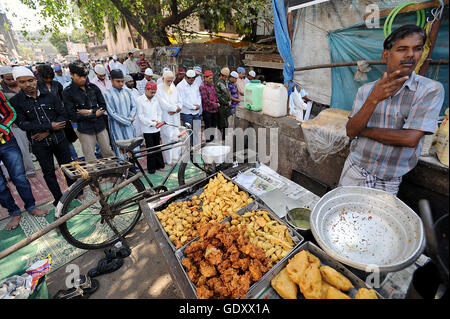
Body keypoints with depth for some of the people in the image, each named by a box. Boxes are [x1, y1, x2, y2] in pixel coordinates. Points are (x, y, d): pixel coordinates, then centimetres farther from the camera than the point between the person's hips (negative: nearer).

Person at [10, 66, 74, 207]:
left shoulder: (50, 96, 1)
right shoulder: (15, 102, -3)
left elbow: (63, 116, -3)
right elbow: (23, 124, -11)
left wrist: (47, 132, -13)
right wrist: (50, 126, -18)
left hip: (59, 139, 1)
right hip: (39, 144, -1)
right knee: (49, 173, 10)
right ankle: (59, 199, 23)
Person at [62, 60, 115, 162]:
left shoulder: (93, 87, 4)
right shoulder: (67, 92, -5)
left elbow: (103, 106, 6)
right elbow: (73, 116, -9)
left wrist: (90, 111, -10)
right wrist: (95, 114, -9)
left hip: (100, 126, 3)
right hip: (85, 130, -3)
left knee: (108, 153, 10)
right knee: (91, 160, 3)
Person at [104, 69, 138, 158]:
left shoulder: (127, 92, 7)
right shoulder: (108, 94, -7)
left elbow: (134, 106, 8)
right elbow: (112, 113, -11)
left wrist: (131, 118, -10)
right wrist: (128, 120, -12)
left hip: (129, 126, 4)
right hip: (117, 127, -4)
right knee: (121, 151, 0)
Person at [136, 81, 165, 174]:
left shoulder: (155, 99, 8)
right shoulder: (139, 100, -7)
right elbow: (140, 116, -10)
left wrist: (158, 121, -6)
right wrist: (152, 123, -15)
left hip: (156, 128, 5)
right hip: (147, 129, -4)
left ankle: (159, 165, 26)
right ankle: (151, 168, 13)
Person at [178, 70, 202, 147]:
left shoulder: (195, 85, 15)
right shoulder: (180, 86, -7)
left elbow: (199, 96, 19)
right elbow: (183, 100, -13)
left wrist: (198, 105, -1)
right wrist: (194, 107, -11)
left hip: (196, 112, 6)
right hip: (186, 113, -6)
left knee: (196, 131, 7)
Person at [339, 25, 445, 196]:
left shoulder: (431, 90, -8)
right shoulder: (366, 90, -1)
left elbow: (410, 139, -19)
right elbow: (351, 132, -12)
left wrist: (362, 130, -13)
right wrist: (374, 99, -24)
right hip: (354, 171, 2)